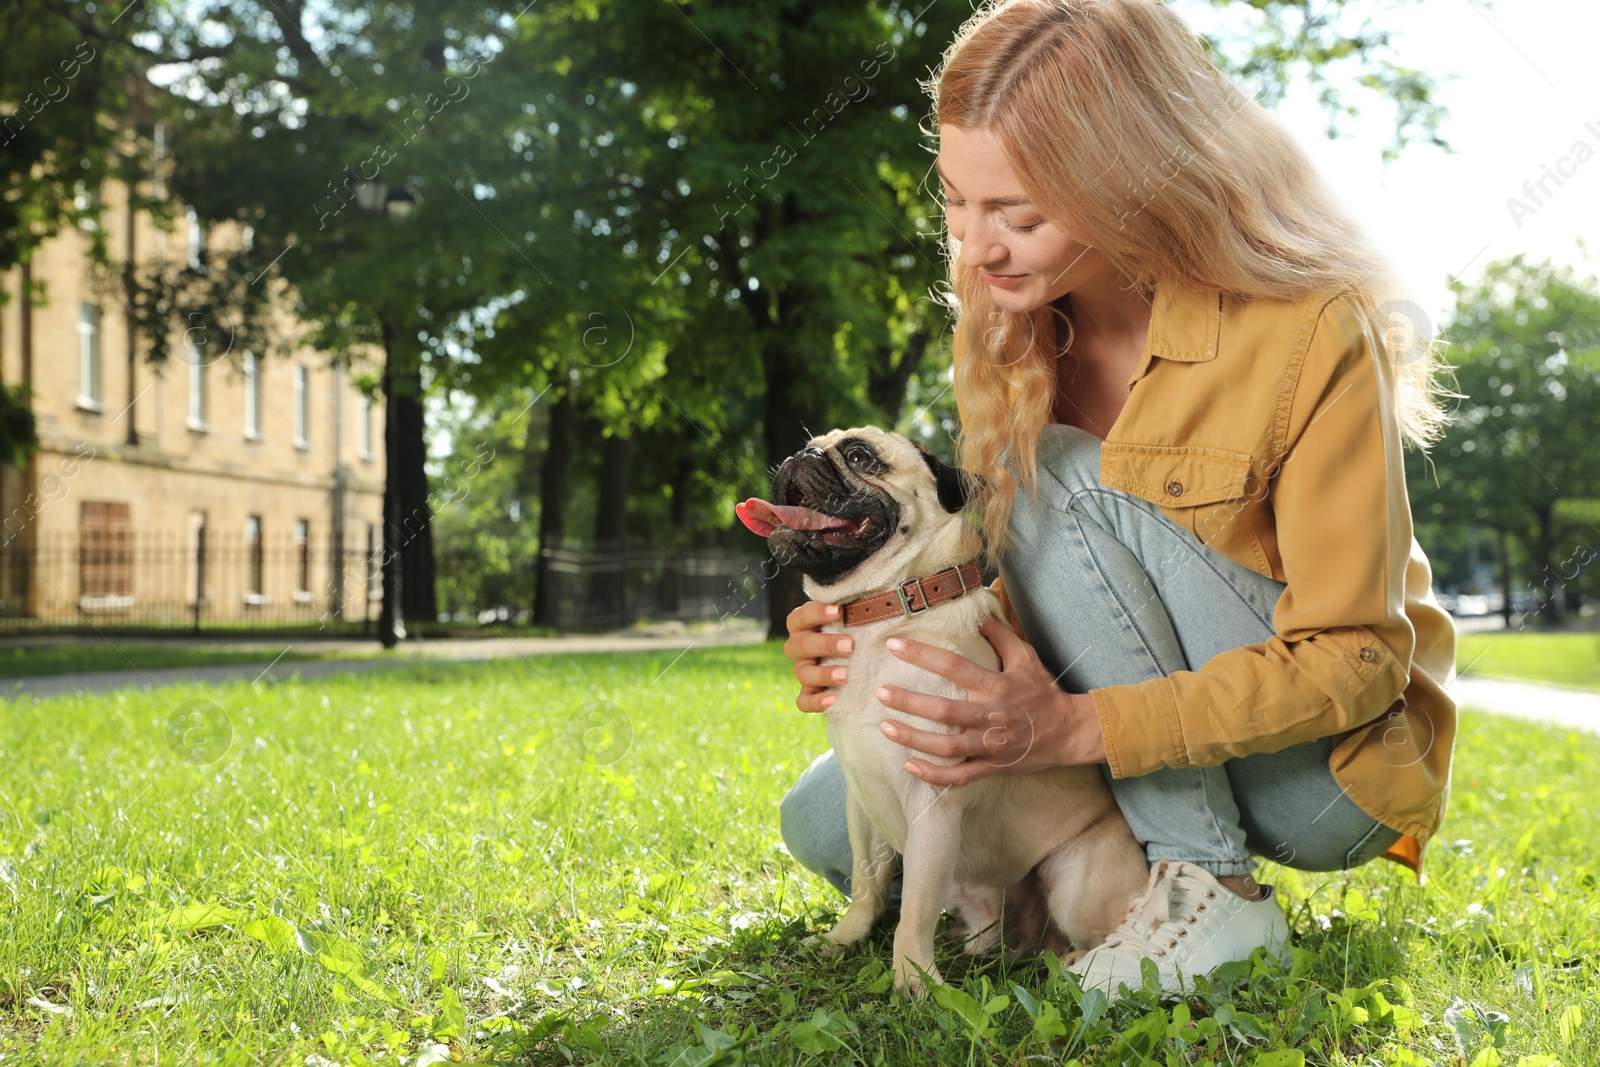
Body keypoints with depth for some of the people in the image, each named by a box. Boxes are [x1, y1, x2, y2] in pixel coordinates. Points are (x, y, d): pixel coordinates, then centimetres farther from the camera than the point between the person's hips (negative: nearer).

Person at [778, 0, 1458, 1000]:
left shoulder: (1310, 332, -22)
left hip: (1325, 773, -5)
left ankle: (1210, 886, -22)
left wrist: (1078, 727, -34)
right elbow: (1011, 582, 3)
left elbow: (1355, 657, -22)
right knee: (827, 822, -12)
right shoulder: (1007, 330, -3)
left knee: (1063, 479, -25)